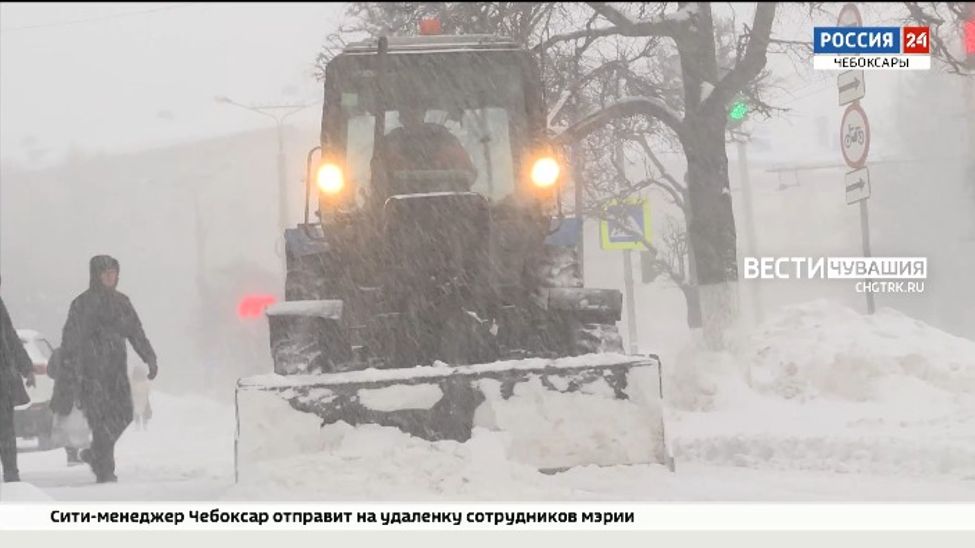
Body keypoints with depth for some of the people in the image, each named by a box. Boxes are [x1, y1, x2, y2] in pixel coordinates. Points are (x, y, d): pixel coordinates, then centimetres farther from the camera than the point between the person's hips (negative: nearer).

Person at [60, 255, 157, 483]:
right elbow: (71, 336, -11)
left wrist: (150, 359, 12)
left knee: (123, 415, 2)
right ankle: (104, 471, -3)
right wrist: (69, 360, -26)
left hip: (117, 368, 6)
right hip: (92, 369, -6)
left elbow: (136, 333, 18)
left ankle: (94, 454, 24)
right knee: (102, 419, -10)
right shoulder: (82, 304, -3)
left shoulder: (121, 302, 14)